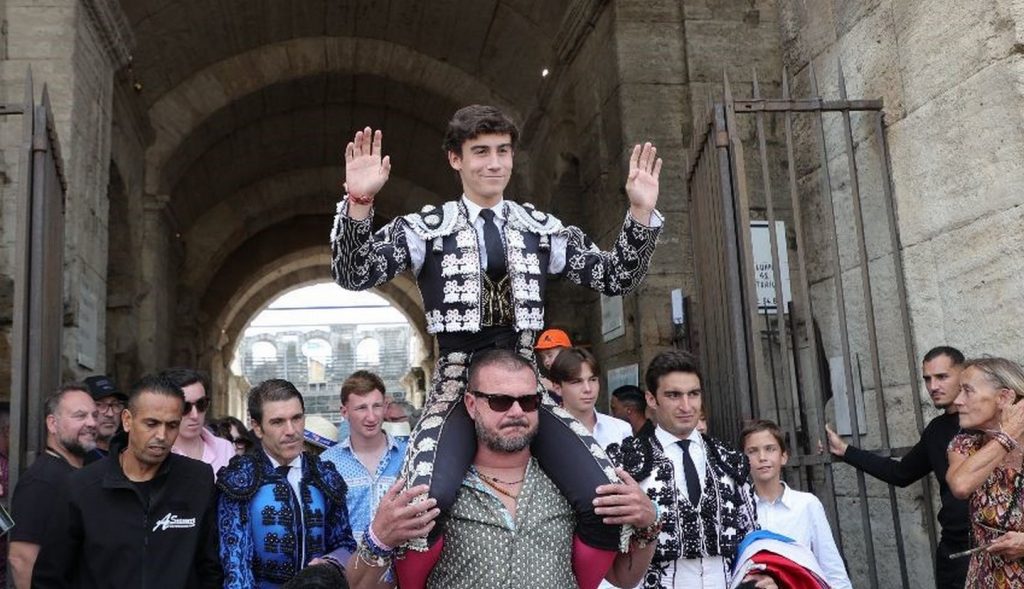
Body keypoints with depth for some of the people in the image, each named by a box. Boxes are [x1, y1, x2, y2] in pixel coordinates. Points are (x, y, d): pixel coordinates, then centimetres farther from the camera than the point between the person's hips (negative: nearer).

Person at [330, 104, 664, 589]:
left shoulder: (541, 228, 11)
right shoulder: (425, 228, 3)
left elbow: (616, 279, 10)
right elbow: (354, 276, -7)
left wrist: (641, 212, -4)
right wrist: (359, 202, -21)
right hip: (458, 384, -2)